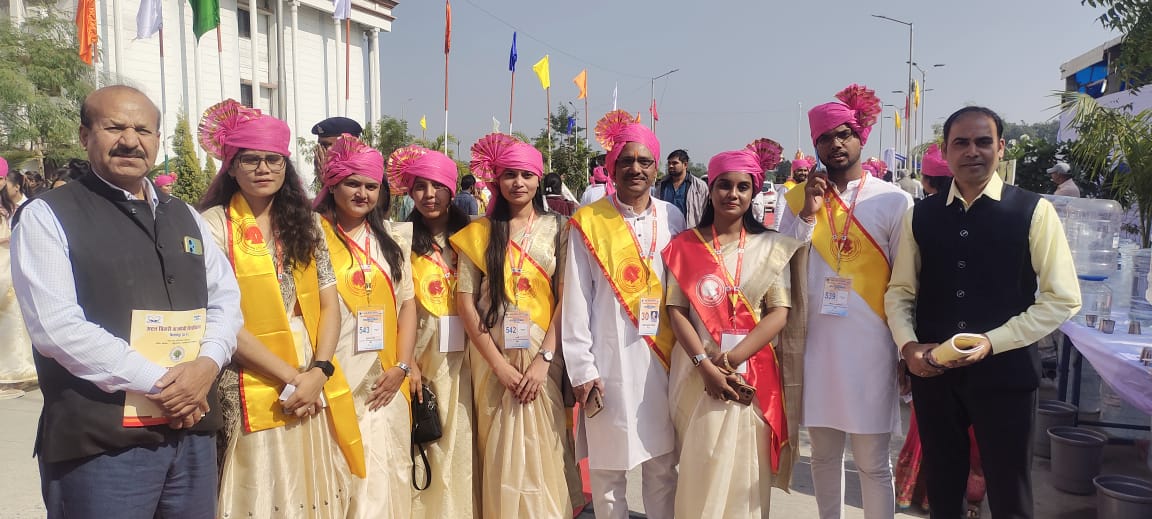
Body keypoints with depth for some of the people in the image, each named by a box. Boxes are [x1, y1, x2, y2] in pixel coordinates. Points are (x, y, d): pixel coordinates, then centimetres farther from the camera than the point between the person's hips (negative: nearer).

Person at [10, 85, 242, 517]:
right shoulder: (47, 217, -3)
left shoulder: (185, 217, 14)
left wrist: (207, 363, -8)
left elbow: (225, 296, 12)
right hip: (101, 441, -5)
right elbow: (57, 326, -14)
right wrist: (157, 384, -16)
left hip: (193, 432, 5)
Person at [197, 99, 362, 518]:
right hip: (256, 393, -4)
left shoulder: (304, 224, 9)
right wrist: (291, 376, -12)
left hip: (313, 388, 4)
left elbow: (329, 303, 7)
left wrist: (318, 372, -8)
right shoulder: (215, 225, -5)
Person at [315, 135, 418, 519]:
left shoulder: (392, 238, 11)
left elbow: (407, 303, 9)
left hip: (386, 380, 4)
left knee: (384, 471, 8)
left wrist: (401, 366, 0)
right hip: (335, 377, -4)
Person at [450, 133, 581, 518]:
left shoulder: (556, 229, 4)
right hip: (493, 357, 1)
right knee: (501, 455, 8)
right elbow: (465, 301, -2)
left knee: (542, 452, 4)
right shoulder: (479, 233, 4)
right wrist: (499, 363, -10)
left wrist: (543, 358, -13)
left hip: (543, 356, 0)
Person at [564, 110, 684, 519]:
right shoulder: (589, 223, -2)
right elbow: (575, 301, -3)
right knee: (607, 466, 6)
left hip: (664, 357, 3)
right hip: (610, 360, -2)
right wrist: (581, 368, -7)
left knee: (664, 464, 11)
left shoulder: (672, 218, 6)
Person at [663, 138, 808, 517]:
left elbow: (779, 314, -3)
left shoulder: (771, 247, 4)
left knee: (747, 469, 7)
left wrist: (732, 360, -14)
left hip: (754, 374, 1)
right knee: (701, 468, 3)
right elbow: (676, 311, -2)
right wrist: (706, 364, -16)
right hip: (700, 371, 0)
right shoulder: (684, 245, 4)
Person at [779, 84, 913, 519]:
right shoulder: (799, 199, 6)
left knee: (873, 463, 6)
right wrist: (808, 214, -9)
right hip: (816, 344, 3)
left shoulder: (894, 201, -3)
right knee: (824, 455, 15)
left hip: (870, 347, -3)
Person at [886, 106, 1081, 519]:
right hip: (932, 373, 3)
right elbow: (899, 292, 9)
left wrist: (991, 342, -15)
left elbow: (1062, 299, -7)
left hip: (1004, 372, -2)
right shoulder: (920, 216, 5)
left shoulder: (1033, 212, -4)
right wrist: (908, 345, -8)